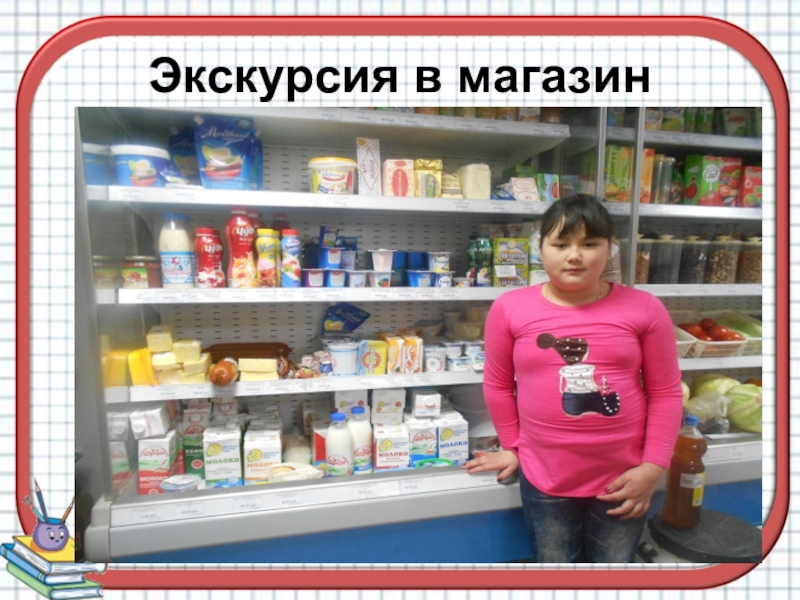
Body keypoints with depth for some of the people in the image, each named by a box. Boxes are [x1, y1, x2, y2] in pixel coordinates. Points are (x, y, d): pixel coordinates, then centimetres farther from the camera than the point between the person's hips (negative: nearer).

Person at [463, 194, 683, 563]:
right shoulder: (509, 308, -9)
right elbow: (498, 385, 2)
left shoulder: (643, 309, -7)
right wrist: (512, 447, 7)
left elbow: (665, 392, -1)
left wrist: (653, 467, -5)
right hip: (544, 478, 0)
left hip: (623, 478, 1)